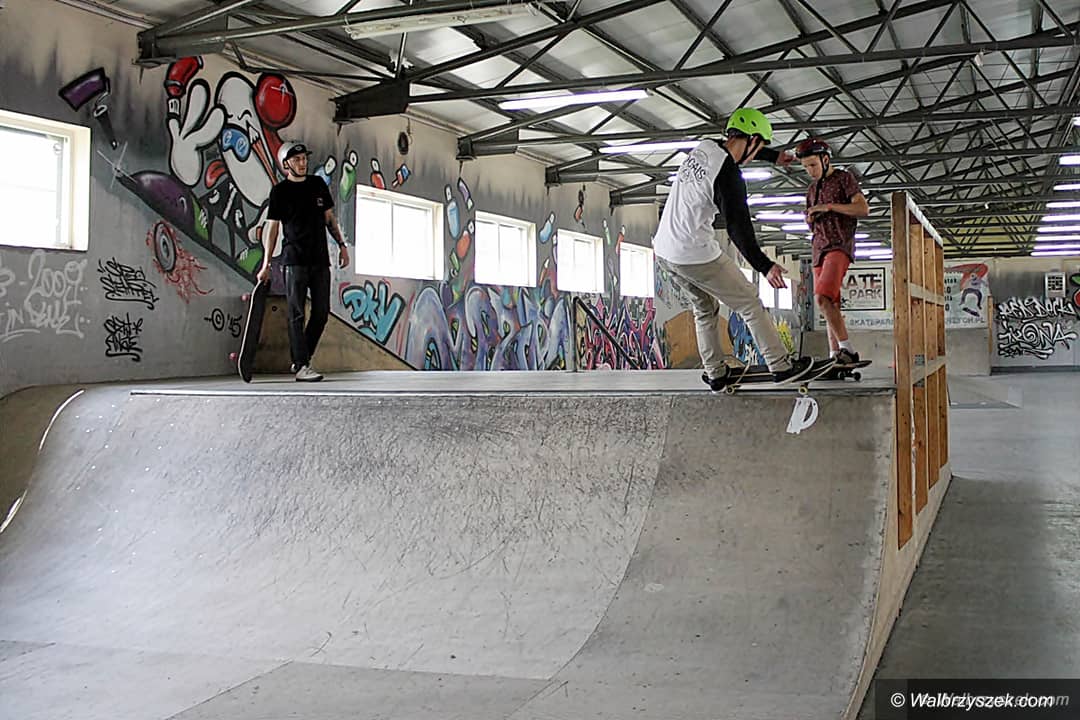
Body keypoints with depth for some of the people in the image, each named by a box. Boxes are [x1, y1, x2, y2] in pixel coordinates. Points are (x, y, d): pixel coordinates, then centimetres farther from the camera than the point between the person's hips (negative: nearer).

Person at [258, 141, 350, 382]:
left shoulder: (318, 185, 13)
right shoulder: (280, 191, 1)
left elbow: (329, 218, 20)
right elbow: (272, 227, 0)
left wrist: (341, 245, 11)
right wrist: (266, 264, -4)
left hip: (320, 259, 5)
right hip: (295, 260, -5)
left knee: (321, 313, 4)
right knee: (297, 314, -6)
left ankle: (300, 359, 17)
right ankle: (302, 366, -7)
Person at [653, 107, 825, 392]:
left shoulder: (705, 146, 6)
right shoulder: (728, 174, -19)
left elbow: (738, 149, 28)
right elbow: (738, 227, -23)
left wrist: (774, 156, 40)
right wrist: (765, 266, -22)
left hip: (663, 248, 9)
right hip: (697, 254, -9)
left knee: (705, 309, 23)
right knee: (750, 303, 5)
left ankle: (716, 374, 25)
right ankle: (781, 366, 12)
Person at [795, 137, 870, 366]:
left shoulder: (844, 178, 1)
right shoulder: (812, 189, 21)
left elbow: (863, 209, -12)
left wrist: (829, 206, -15)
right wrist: (810, 218, 6)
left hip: (840, 246, -8)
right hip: (820, 249, 8)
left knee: (822, 298, -25)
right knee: (831, 305, 2)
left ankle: (847, 349, -23)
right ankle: (836, 357, 1)